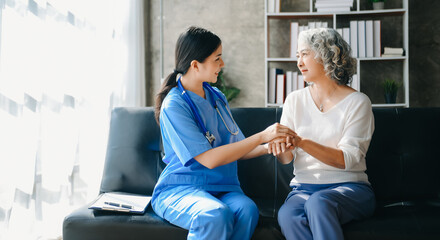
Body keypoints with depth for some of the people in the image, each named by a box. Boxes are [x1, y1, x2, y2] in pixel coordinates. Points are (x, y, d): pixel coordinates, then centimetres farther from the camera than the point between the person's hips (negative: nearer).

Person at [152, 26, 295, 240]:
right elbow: (209, 159, -18)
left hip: (222, 189, 5)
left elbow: (236, 149, 17)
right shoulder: (174, 105, -12)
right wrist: (262, 136, -16)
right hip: (179, 189, -5)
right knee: (216, 215, -37)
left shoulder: (217, 97, 12)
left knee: (247, 209, -29)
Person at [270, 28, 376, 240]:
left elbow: (347, 160, -12)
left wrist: (302, 142, -25)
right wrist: (281, 149, -18)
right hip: (304, 187, 3)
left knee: (318, 202, -37)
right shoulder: (295, 100, 12)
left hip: (349, 188, -3)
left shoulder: (358, 102, -1)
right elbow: (286, 158, 7)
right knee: (287, 215, -32)